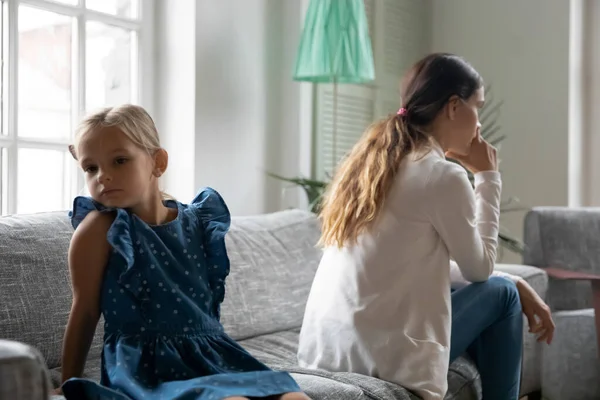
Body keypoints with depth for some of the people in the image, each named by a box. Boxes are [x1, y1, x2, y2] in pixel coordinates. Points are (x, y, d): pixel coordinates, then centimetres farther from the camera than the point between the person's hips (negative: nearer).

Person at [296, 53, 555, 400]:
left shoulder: (372, 159, 11)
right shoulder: (444, 176, -14)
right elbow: (479, 268, 0)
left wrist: (516, 282, 15)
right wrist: (487, 177, 7)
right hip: (383, 358, -8)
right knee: (501, 292, 13)